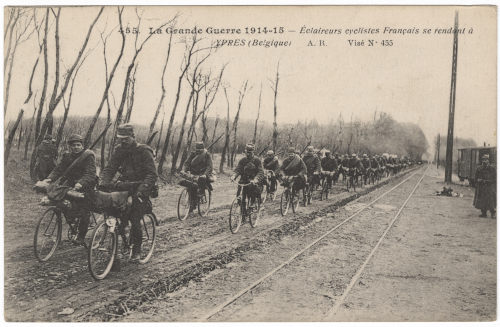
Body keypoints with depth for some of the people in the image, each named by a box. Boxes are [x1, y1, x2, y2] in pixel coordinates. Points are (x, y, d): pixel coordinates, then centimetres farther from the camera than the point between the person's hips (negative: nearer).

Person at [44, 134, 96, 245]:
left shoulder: (89, 156, -12)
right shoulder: (67, 156, 5)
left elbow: (90, 173, -24)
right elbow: (58, 169, -3)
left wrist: (81, 183, -43)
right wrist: (50, 178, -23)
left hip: (86, 185, -5)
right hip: (71, 182, 5)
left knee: (84, 212, -6)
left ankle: (81, 236, 6)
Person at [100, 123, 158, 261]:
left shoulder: (144, 151, -11)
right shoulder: (119, 150, 5)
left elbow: (152, 174, -18)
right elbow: (109, 168, 0)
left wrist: (142, 188, -33)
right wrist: (103, 182, -20)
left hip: (140, 189, -5)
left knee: (135, 220, -12)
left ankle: (136, 251, 5)